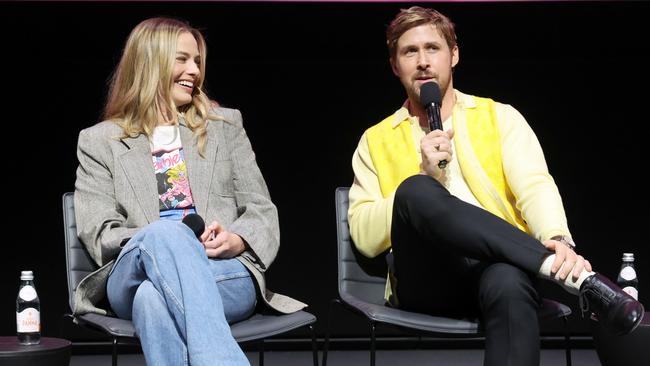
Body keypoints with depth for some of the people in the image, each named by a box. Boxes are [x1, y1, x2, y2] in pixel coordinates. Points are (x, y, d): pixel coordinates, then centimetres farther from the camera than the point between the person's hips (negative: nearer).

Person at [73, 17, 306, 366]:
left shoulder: (225, 125, 22)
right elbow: (99, 235, 7)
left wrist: (238, 241, -7)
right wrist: (166, 238, -12)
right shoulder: (99, 141, 17)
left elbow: (262, 210, 18)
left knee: (153, 296, -36)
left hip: (227, 274, 1)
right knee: (164, 232, -38)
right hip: (134, 276, 0)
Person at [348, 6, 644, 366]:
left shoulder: (500, 117, 18)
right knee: (417, 192, -33)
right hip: (427, 280, 1)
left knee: (508, 283, -40)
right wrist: (425, 175, -5)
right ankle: (577, 277, -33)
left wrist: (559, 240, -22)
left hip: (499, 267, -1)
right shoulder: (376, 141, 18)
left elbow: (535, 187, 0)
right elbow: (365, 238, 7)